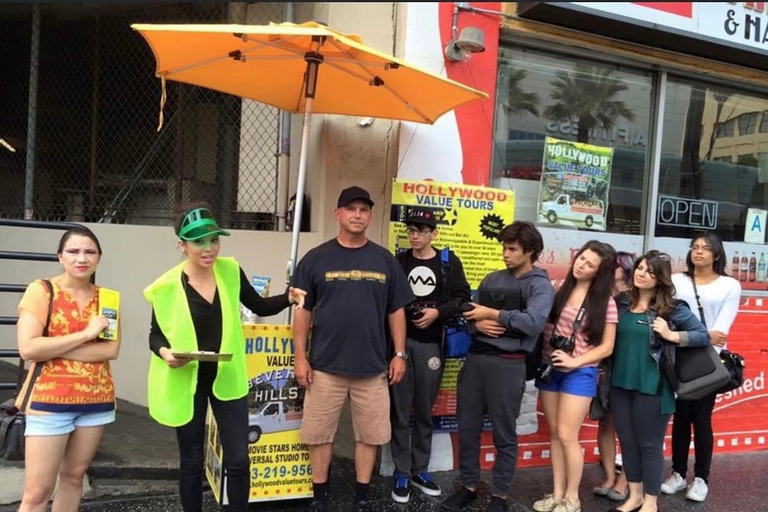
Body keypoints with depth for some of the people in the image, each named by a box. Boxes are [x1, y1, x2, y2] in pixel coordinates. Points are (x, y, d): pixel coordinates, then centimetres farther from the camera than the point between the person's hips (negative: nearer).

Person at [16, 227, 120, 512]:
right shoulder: (41, 291, -5)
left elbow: (112, 350, -7)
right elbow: (27, 349, -17)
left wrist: (54, 348, -14)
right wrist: (86, 333, -17)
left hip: (96, 400, 4)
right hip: (50, 401, -4)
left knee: (74, 476, 15)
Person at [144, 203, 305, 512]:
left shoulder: (230, 271, -5)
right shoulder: (168, 287, -13)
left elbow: (259, 307, 8)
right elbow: (156, 334, 0)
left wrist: (288, 298, -10)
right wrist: (164, 352, -21)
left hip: (227, 377, 2)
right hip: (187, 381, -2)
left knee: (238, 460, 5)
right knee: (192, 462, 13)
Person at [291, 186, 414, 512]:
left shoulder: (385, 260, 5)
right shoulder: (316, 259, 0)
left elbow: (396, 311, 8)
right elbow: (303, 311, 1)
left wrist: (400, 354, 4)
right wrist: (300, 357, -3)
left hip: (373, 366, 2)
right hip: (325, 366, -1)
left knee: (370, 434, 10)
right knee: (319, 434, 8)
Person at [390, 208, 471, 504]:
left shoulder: (448, 262, 4)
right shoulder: (398, 262, 4)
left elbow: (463, 298, 3)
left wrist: (438, 312, -11)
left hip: (430, 344, 0)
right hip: (400, 340, 0)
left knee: (424, 410, 10)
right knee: (400, 409, 3)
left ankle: (419, 470, 24)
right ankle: (401, 472, 14)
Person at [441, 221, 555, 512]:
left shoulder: (540, 285, -3)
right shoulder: (492, 279, 14)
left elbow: (534, 322, -20)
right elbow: (470, 314, 14)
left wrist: (492, 314, -14)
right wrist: (477, 324, -9)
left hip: (507, 365, -5)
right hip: (475, 359, 5)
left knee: (504, 434, 6)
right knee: (467, 428, 12)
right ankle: (469, 486, 29)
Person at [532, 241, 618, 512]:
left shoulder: (604, 302, -6)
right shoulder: (558, 289, 3)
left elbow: (607, 347, -5)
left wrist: (574, 362, -14)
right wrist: (542, 357, -7)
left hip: (579, 373, -4)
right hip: (549, 369, 4)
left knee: (567, 436, -1)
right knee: (554, 433, 11)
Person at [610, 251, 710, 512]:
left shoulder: (672, 308, -6)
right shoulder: (621, 302, 5)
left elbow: (704, 335, -3)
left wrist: (671, 335, -15)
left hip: (651, 387, -5)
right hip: (619, 384, 5)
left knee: (650, 444, 8)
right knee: (627, 441, 15)